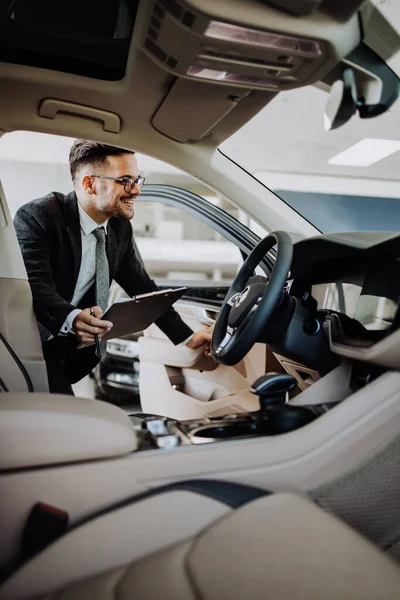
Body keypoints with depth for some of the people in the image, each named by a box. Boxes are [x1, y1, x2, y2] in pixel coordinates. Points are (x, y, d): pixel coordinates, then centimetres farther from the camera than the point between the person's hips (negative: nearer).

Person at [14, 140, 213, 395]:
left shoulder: (120, 228, 2)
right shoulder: (36, 218, -16)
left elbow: (142, 288, 9)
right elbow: (36, 287, -29)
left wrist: (187, 337, 7)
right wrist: (72, 318, -50)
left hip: (69, 347, 6)